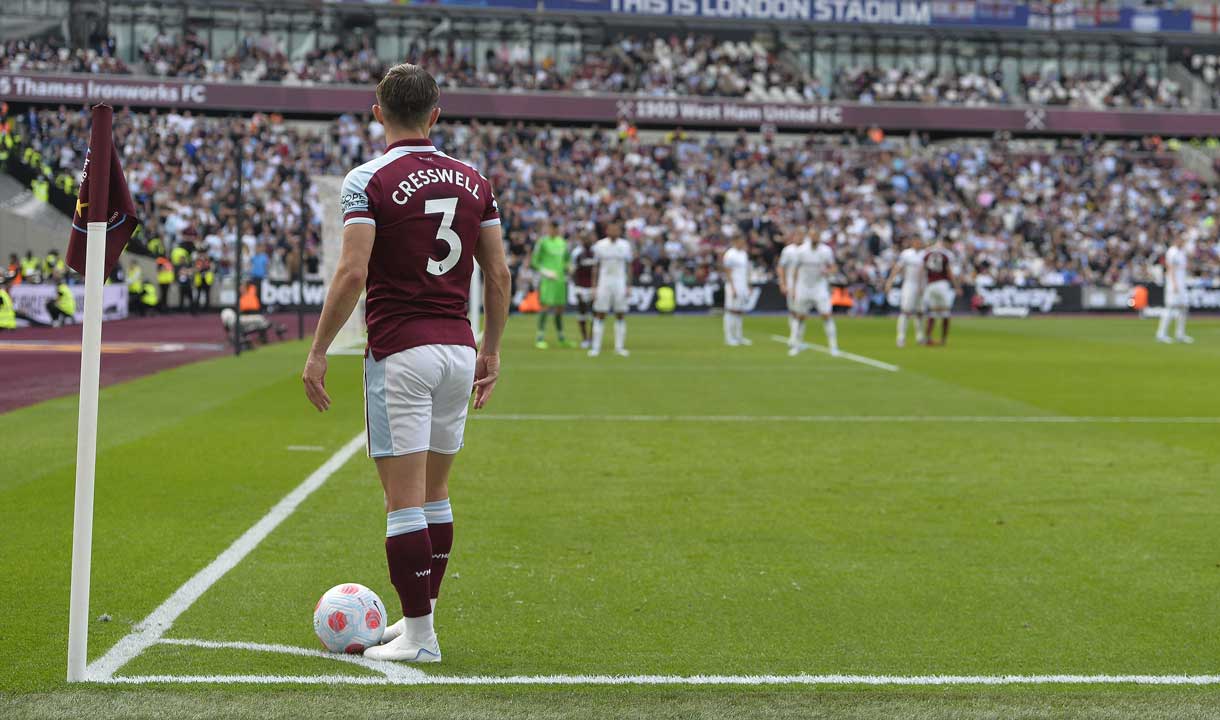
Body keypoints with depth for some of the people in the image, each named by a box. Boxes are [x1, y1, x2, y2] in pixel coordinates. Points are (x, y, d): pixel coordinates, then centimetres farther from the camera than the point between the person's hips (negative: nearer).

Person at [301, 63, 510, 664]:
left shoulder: (369, 180, -8)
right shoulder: (472, 180, 8)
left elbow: (352, 273, -16)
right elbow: (498, 272, 9)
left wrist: (318, 352, -9)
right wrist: (492, 349, 18)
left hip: (399, 352, -6)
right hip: (459, 349, 6)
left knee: (404, 499, -2)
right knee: (434, 491, 17)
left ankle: (419, 635, -1)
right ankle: (418, 617, 25)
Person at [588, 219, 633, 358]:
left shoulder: (625, 245, 3)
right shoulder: (599, 245, 1)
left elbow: (628, 267, 7)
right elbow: (596, 267, 5)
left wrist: (628, 285, 1)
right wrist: (594, 286, 0)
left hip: (620, 283, 1)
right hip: (603, 283, -1)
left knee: (621, 315, 2)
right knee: (600, 315, -1)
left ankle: (619, 347, 8)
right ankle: (595, 347, 2)